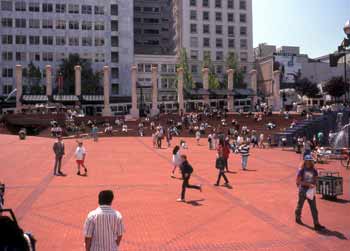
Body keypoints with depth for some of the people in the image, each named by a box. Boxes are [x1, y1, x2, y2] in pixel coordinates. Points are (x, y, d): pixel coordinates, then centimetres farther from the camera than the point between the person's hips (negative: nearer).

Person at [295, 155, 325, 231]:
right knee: (300, 205, 13)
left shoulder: (314, 170, 2)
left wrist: (313, 186, -11)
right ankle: (298, 218, 37)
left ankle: (316, 224, 1)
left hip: (311, 191, 3)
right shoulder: (301, 170, -11)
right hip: (303, 190, -3)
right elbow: (298, 181, -15)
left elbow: (315, 180, 10)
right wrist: (309, 184, -23)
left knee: (314, 208, 0)